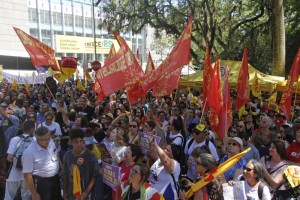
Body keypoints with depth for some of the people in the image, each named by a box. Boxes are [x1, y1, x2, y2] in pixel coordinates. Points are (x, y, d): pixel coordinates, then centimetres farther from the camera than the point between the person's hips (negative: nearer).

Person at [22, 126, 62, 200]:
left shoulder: (51, 141, -7)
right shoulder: (29, 152, -24)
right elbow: (27, 174, -18)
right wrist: (34, 194, -15)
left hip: (56, 179, 6)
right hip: (41, 183, -6)